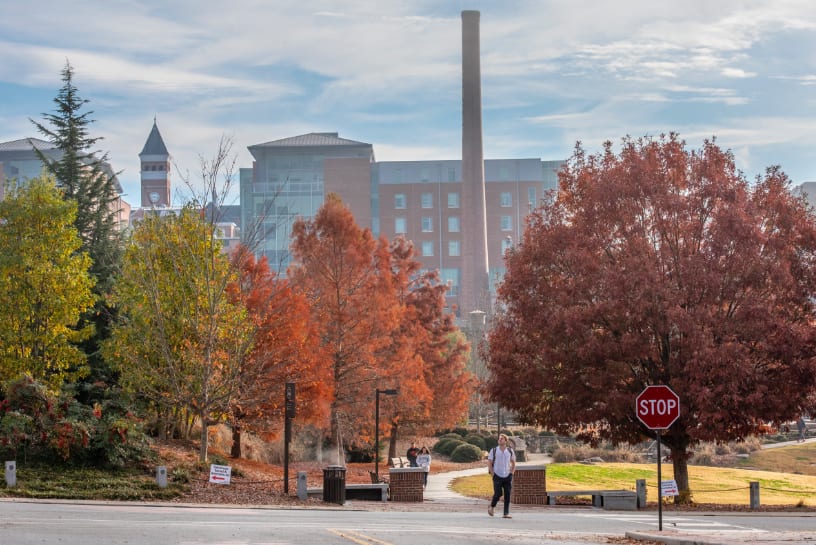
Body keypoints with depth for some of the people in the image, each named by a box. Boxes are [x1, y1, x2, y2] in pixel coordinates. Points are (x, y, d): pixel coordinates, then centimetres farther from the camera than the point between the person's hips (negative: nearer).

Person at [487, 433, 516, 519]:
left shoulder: (510, 451, 6)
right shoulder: (493, 450, -1)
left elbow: (513, 463, 17)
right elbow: (489, 463, 1)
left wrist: (511, 473, 5)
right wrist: (492, 474, -6)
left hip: (507, 476, 2)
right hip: (497, 476, -2)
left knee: (507, 494, -5)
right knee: (498, 493, -10)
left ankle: (506, 513, -2)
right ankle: (491, 506, 18)